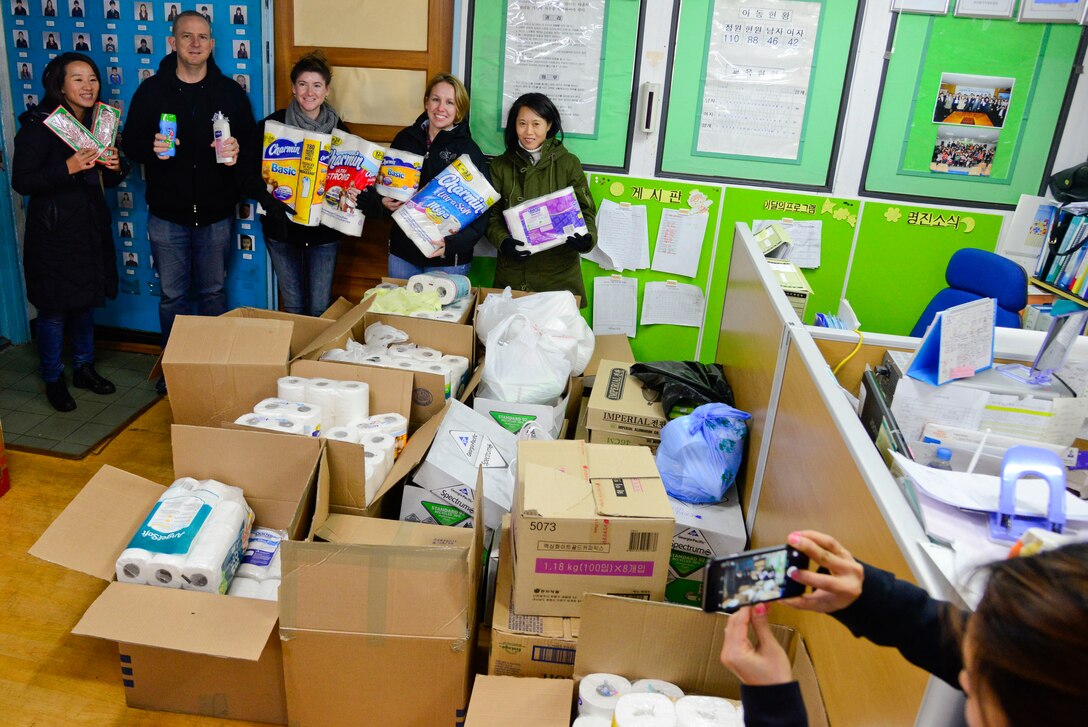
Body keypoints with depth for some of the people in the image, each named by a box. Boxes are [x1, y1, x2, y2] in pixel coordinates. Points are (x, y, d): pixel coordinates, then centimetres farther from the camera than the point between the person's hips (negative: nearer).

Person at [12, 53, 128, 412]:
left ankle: (85, 368, 32)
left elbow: (106, 181, 16)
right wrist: (68, 168, -28)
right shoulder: (39, 126, -12)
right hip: (54, 231, -6)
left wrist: (116, 167, -7)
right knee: (55, 308, 2)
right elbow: (21, 181, -17)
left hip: (91, 227, 6)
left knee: (86, 301, 17)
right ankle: (53, 379, 18)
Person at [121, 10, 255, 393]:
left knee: (213, 293, 11)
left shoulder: (230, 92, 2)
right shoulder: (151, 91, 1)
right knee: (172, 296, 9)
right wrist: (152, 149, -20)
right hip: (167, 213, 0)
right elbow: (130, 143, 3)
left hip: (215, 213, 0)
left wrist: (237, 152, -19)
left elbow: (251, 141, 4)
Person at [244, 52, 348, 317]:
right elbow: (251, 175, -6)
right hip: (282, 227, 0)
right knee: (293, 305, 8)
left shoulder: (338, 129, 1)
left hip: (324, 229, 1)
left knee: (320, 308, 3)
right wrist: (265, 188, -27)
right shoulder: (273, 124, -4)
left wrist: (351, 194, -13)